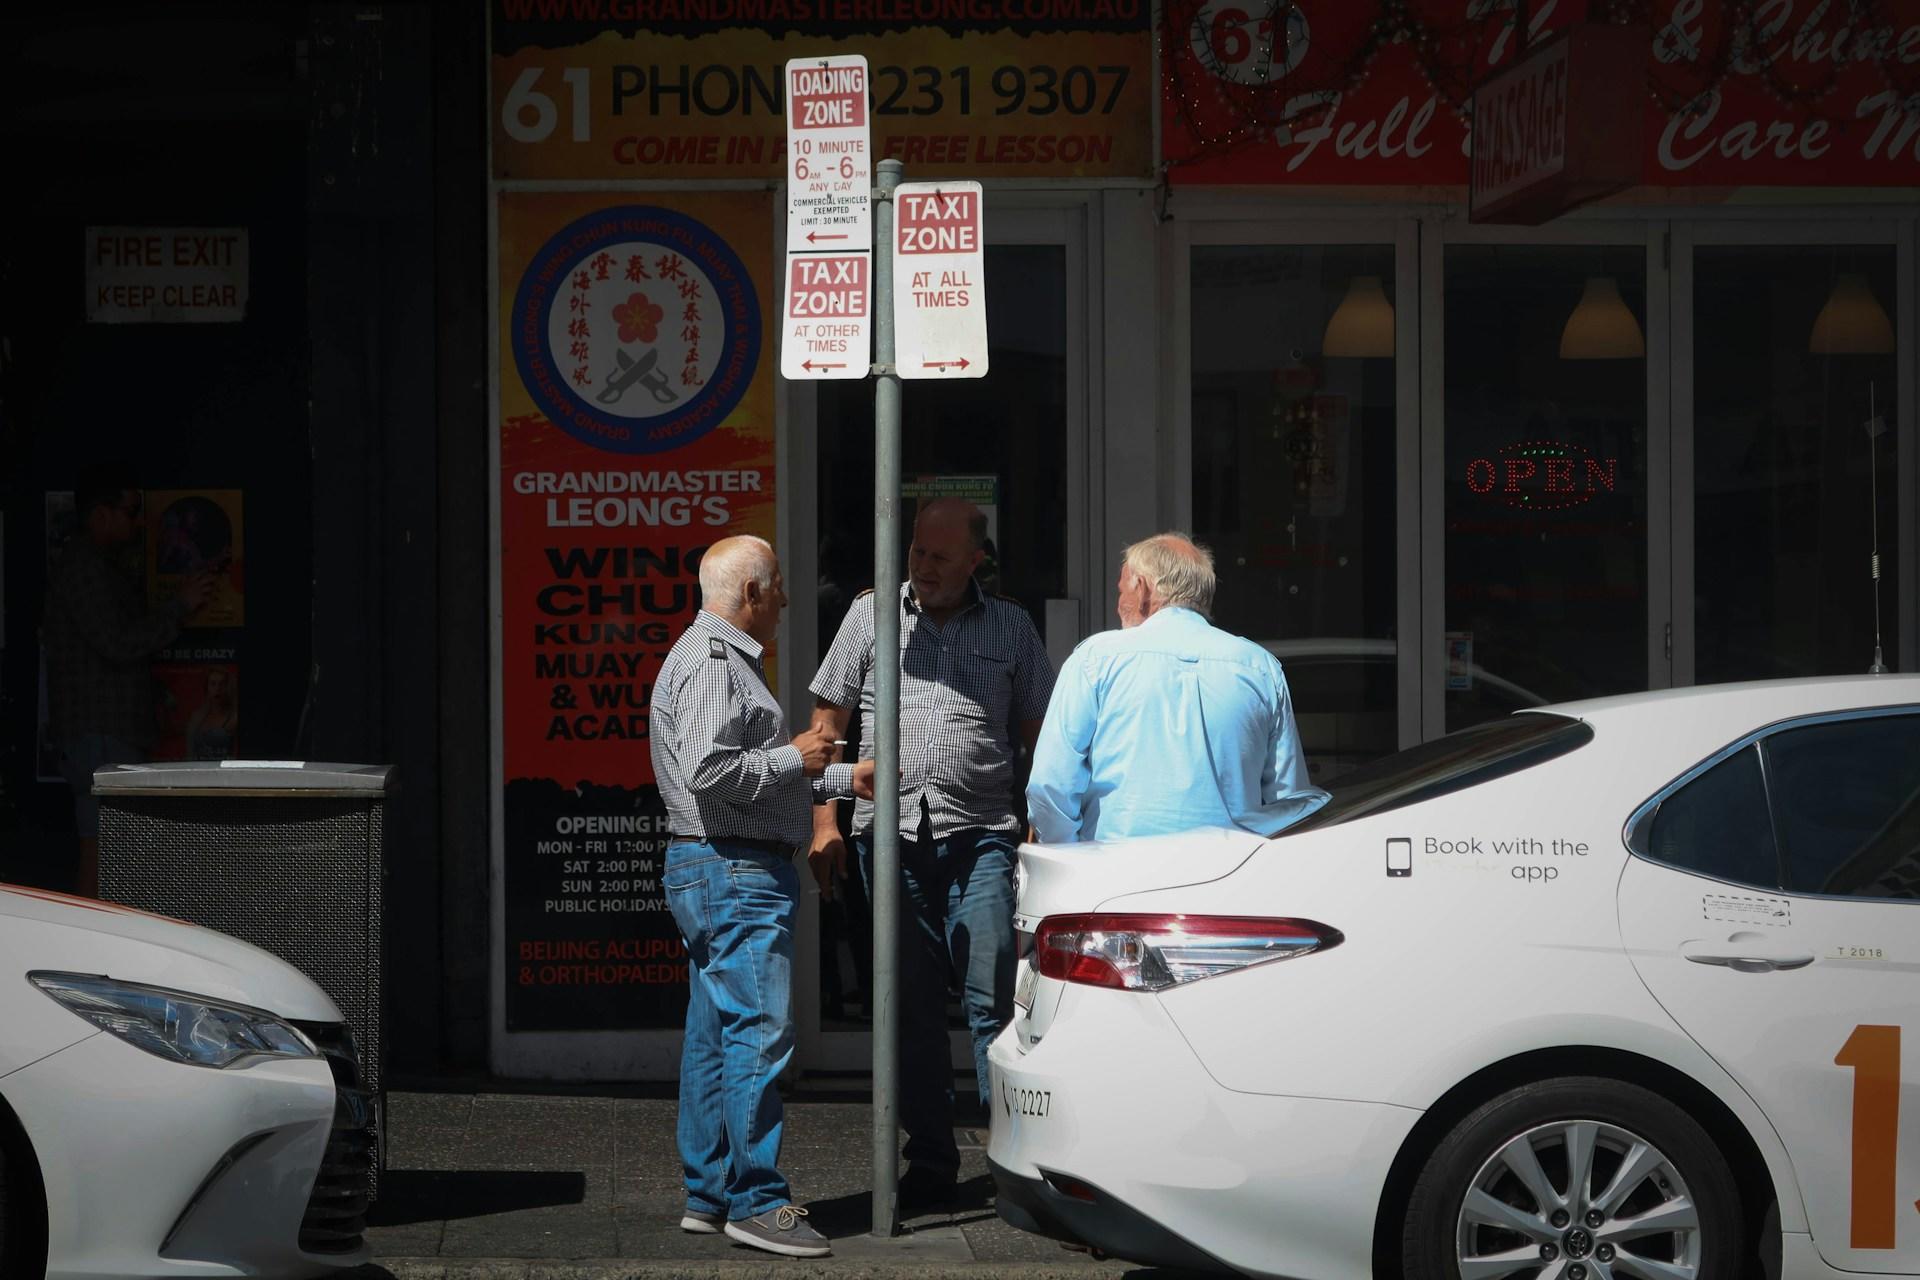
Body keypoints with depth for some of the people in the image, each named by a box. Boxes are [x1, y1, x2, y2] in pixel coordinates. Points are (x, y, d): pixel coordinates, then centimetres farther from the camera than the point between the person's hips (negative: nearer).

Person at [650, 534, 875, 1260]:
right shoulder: (710, 663, -14)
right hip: (734, 872, -11)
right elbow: (710, 771, -24)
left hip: (721, 873, 11)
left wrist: (843, 778, 27)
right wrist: (795, 759, -13)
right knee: (760, 1032, -11)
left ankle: (710, 1196, 17)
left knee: (718, 1034, 12)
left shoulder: (728, 658, 21)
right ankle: (754, 1201, -9)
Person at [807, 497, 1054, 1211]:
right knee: (910, 1005, 6)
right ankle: (930, 1160, 14)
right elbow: (826, 724, 10)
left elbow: (1041, 735, 12)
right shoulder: (870, 615, 9)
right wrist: (825, 824, 3)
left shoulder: (1011, 627, 9)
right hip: (888, 832, 1)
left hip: (979, 836, -1)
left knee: (993, 1001, -7)